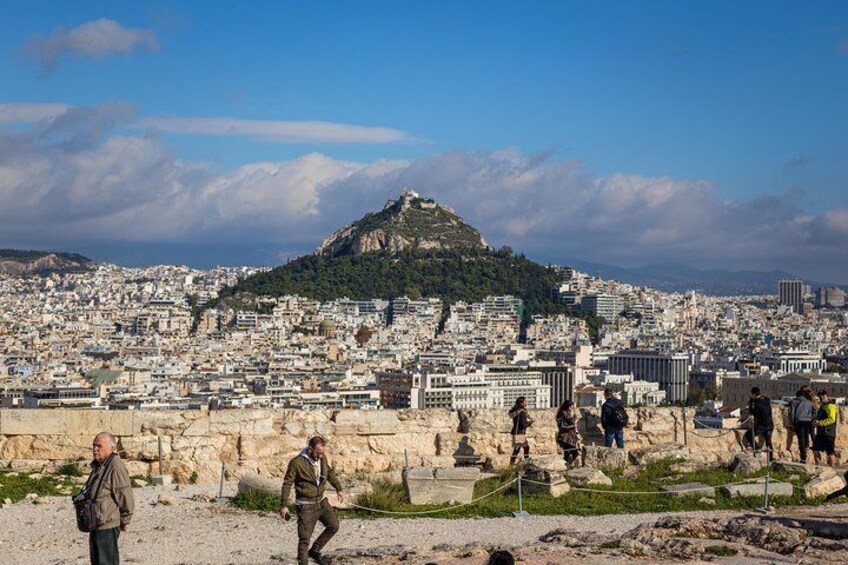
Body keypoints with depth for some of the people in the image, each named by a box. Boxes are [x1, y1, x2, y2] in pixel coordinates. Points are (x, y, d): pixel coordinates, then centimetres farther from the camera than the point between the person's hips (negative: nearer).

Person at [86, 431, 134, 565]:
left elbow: (125, 496, -19)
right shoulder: (98, 466, 14)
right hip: (95, 524, 10)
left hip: (107, 526, -10)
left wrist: (125, 521, -12)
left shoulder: (115, 467, -19)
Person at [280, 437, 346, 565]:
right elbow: (287, 483, -14)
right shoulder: (297, 462, -21)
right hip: (306, 505, -6)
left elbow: (330, 472, 18)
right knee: (305, 538, -4)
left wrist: (339, 488, 20)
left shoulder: (322, 458, -2)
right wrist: (283, 506, -14)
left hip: (321, 501, 6)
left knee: (333, 526, 7)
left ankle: (315, 551, 22)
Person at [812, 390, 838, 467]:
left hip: (828, 433, -10)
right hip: (820, 433, 10)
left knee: (830, 453, -5)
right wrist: (815, 421, 7)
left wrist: (819, 423, -20)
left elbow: (831, 420, -22)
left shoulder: (830, 406, -12)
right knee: (816, 450, 10)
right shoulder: (822, 406, 19)